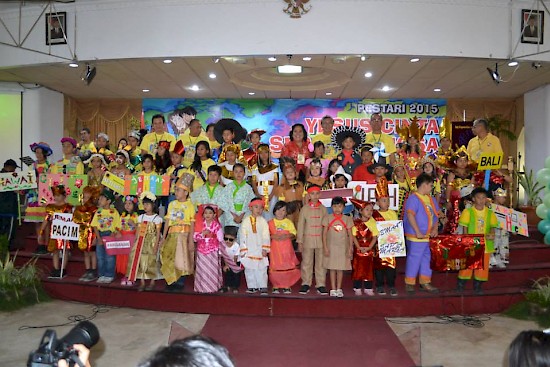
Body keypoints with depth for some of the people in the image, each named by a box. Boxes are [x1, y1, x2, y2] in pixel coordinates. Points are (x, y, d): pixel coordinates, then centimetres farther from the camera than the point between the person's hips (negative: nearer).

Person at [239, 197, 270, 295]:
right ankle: (251, 286, 18)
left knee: (261, 269, -1)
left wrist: (265, 249, -5)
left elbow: (266, 236, 1)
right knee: (249, 269, 7)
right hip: (249, 250, 1)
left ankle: (263, 287, 4)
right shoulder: (246, 221, 2)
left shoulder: (263, 221, 2)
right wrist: (243, 250, -1)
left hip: (260, 251, -1)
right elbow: (243, 236, 2)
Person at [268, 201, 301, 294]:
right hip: (275, 248, 0)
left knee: (287, 267, 0)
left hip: (287, 248, 1)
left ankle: (287, 287, 12)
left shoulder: (288, 222, 10)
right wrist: (273, 236, -15)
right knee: (275, 268, -1)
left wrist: (287, 236, -17)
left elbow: (293, 234, 2)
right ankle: (275, 287, 12)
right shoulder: (270, 223, 8)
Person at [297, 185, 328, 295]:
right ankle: (306, 284, 15)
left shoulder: (323, 209, 6)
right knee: (306, 262, 5)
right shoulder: (305, 209, 2)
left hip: (321, 240, 1)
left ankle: (321, 285, 12)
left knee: (321, 263, 4)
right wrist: (300, 241, -2)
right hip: (308, 240, -1)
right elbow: (300, 225, 2)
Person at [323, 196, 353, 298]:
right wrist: (325, 247, -7)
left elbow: (350, 235, 3)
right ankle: (333, 289, 12)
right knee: (332, 268, 4)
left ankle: (339, 289, 17)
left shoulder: (347, 219, 1)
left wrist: (350, 249, -2)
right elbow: (324, 234, -1)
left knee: (341, 268, 6)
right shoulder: (327, 218, -1)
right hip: (331, 247, 0)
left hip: (343, 247, 1)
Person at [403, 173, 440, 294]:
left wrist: (435, 229, 5)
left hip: (429, 236, 9)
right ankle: (409, 283, 9)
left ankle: (425, 283, 25)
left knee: (426, 258, 14)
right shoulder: (413, 198, -14)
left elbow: (435, 214, 19)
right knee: (414, 259, -2)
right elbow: (410, 215, -22)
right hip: (416, 236, -9)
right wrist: (418, 232, -23)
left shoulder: (430, 198, 14)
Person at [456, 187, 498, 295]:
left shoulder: (490, 213, 6)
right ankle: (460, 285, 16)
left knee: (483, 266, 7)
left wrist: (491, 234, -16)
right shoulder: (468, 211, -2)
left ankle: (477, 286, 23)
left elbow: (492, 226, 5)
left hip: (485, 245, 3)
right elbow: (465, 228, -2)